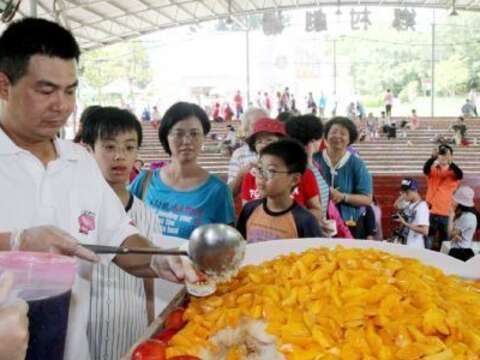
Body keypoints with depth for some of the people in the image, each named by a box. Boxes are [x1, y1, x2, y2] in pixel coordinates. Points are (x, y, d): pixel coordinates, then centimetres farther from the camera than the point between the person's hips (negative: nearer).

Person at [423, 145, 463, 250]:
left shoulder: (454, 173, 1)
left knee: (445, 240, 5)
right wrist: (433, 157, -39)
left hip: (446, 213, 0)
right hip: (431, 212, 0)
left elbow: (460, 175, -22)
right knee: (428, 242, 3)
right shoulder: (433, 170, 2)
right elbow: (426, 169, -21)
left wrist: (450, 161, -37)